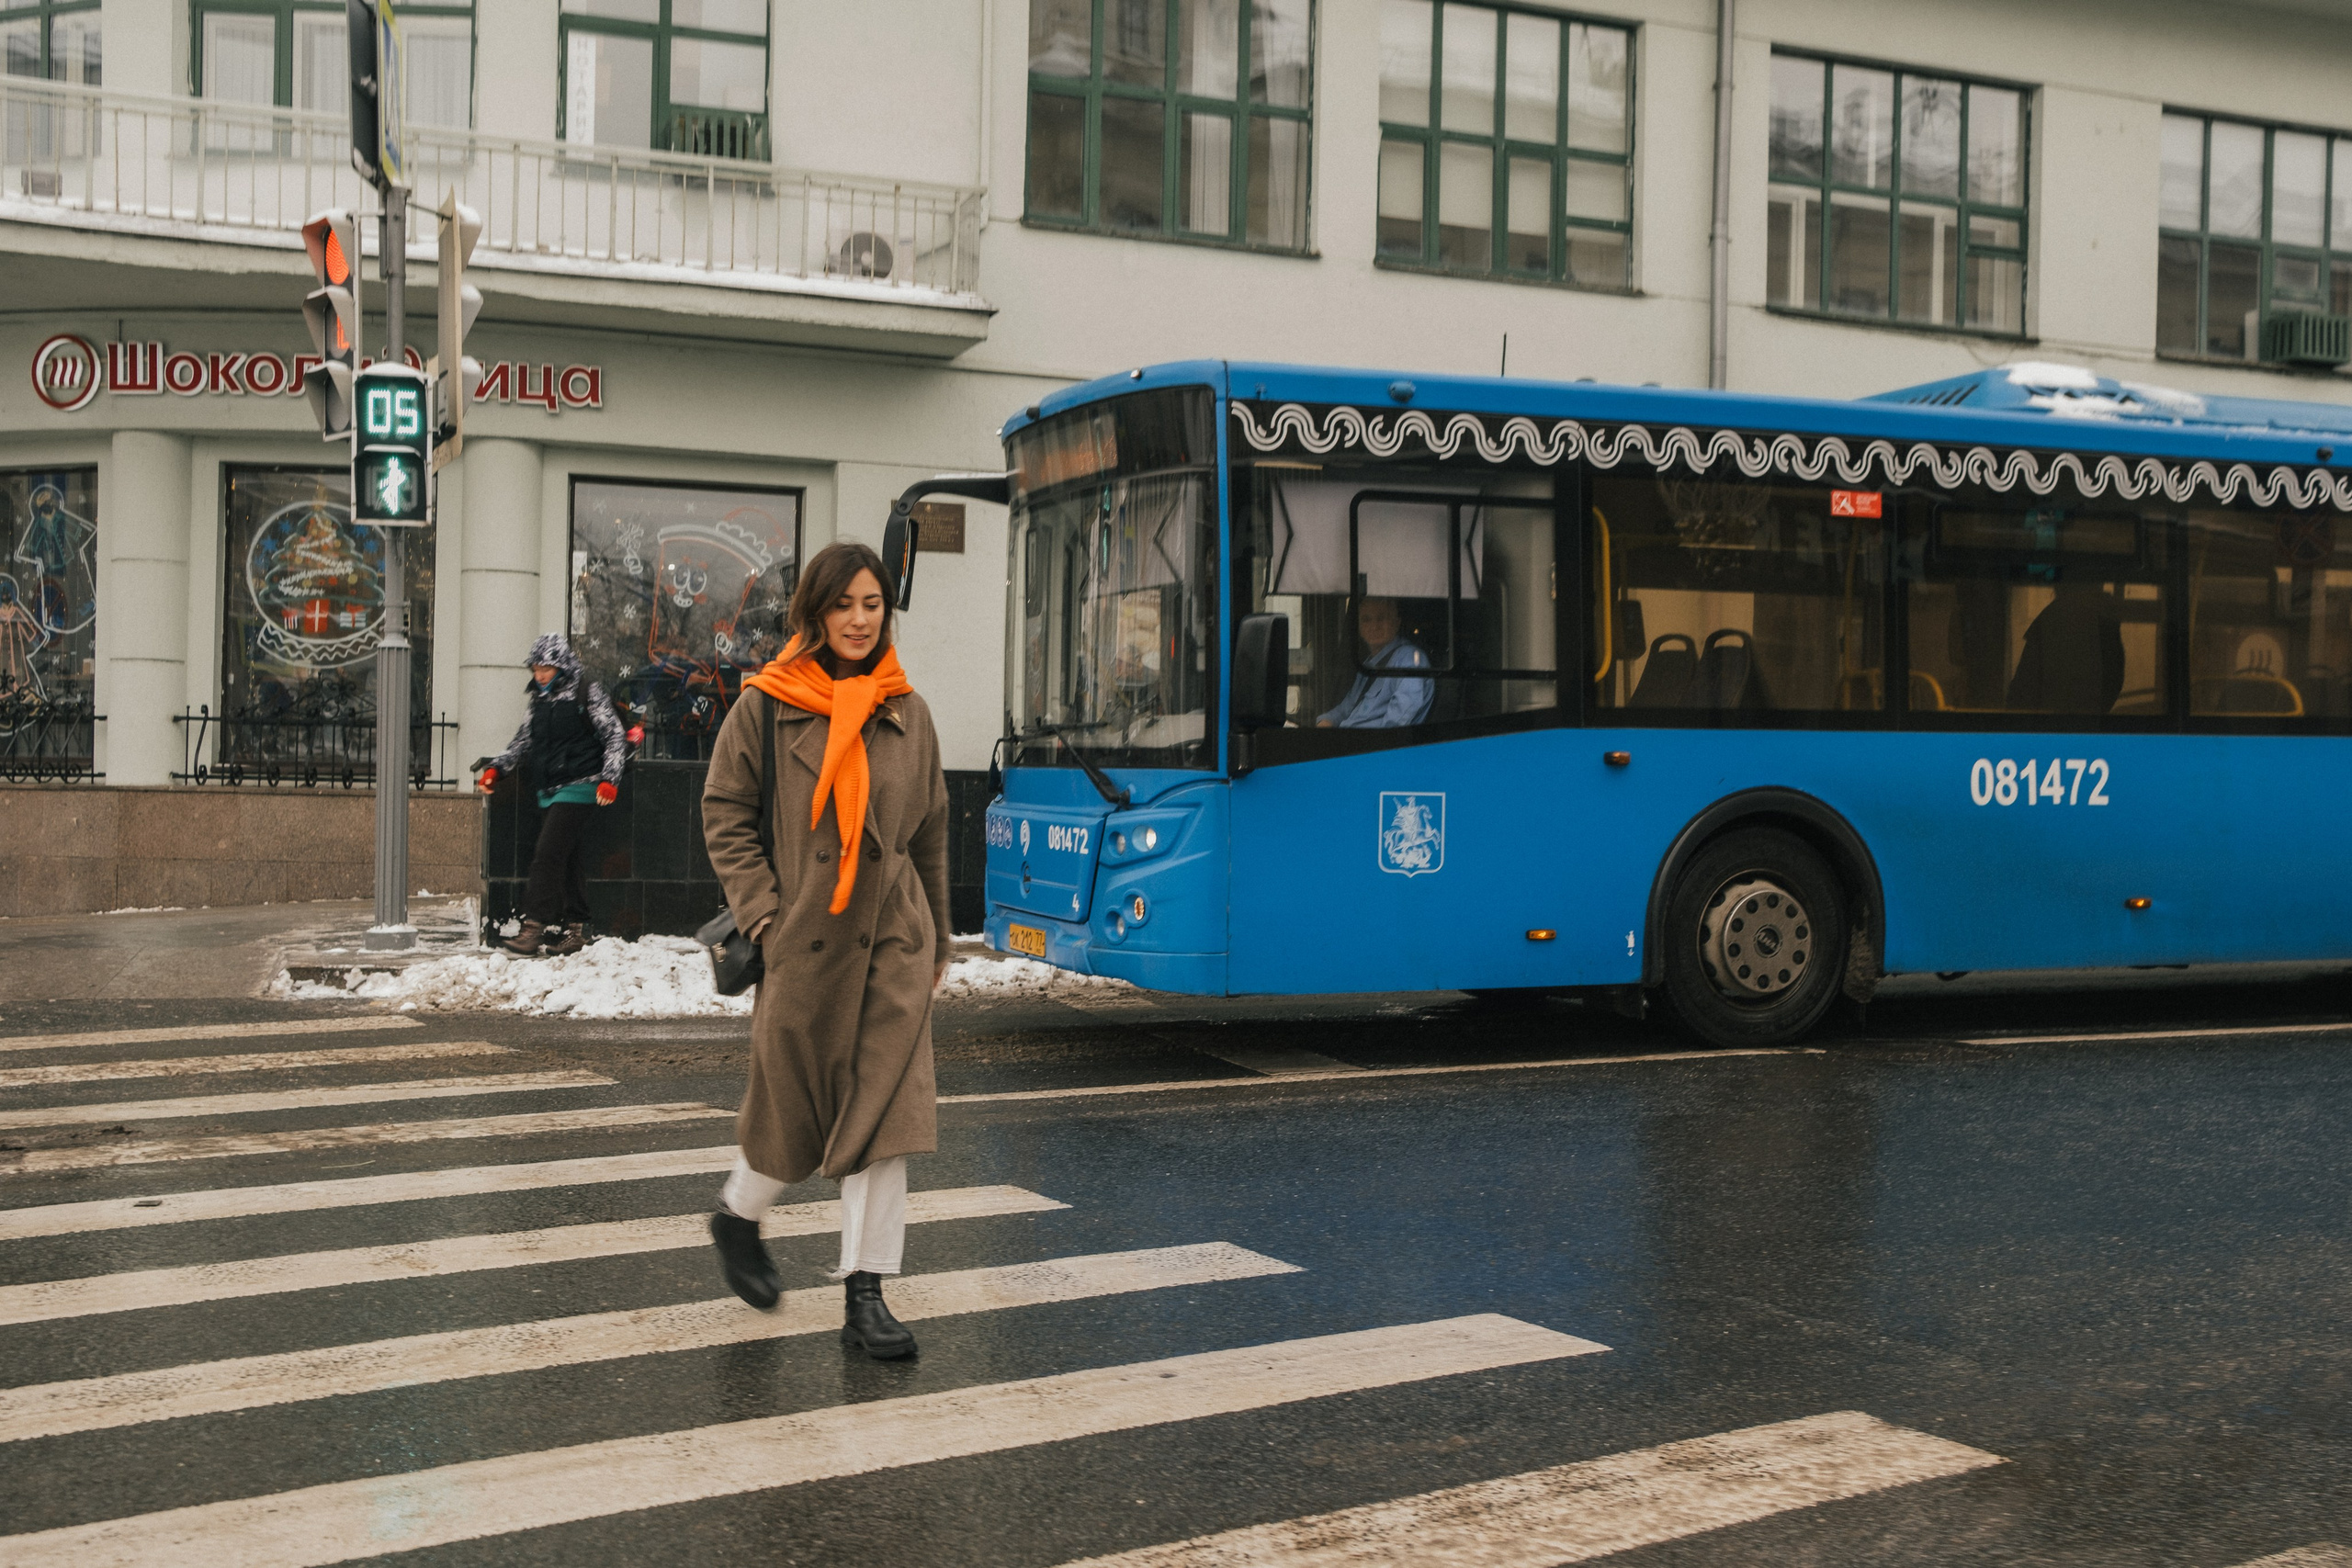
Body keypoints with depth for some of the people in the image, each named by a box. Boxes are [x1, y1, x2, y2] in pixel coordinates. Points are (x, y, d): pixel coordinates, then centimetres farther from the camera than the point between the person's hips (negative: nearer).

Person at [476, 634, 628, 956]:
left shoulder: (588, 694, -6)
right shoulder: (540, 700, 14)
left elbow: (615, 737, -7)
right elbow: (522, 740, 20)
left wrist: (609, 779, -16)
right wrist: (496, 768, 7)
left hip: (577, 788, -7)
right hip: (550, 792, 7)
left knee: (548, 855, -15)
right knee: (567, 861, 9)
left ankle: (534, 926, -17)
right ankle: (574, 929, 14)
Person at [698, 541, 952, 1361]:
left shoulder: (908, 713, 7)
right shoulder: (765, 707, -3)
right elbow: (724, 815, 1)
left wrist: (937, 939, 17)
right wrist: (763, 912, -8)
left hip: (892, 940, 2)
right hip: (803, 941, -2)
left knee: (885, 1111, -5)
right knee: (793, 1111, 10)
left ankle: (865, 1295, 1)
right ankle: (737, 1217, 41)